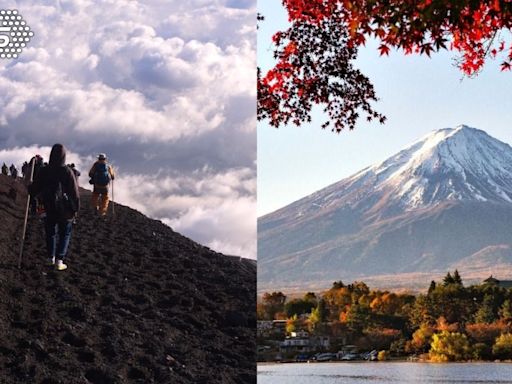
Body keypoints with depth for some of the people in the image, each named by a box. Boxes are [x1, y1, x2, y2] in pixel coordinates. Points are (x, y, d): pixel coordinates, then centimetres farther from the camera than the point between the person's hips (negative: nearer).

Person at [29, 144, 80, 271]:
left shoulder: (43, 171, -8)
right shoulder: (67, 172, -16)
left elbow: (34, 190, 0)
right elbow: (74, 192, -15)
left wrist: (29, 188, 24)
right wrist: (76, 208, -2)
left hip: (49, 209, 2)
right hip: (65, 210, -2)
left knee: (51, 232, 23)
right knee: (64, 234, 12)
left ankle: (51, 258, 31)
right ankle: (59, 261, 3)